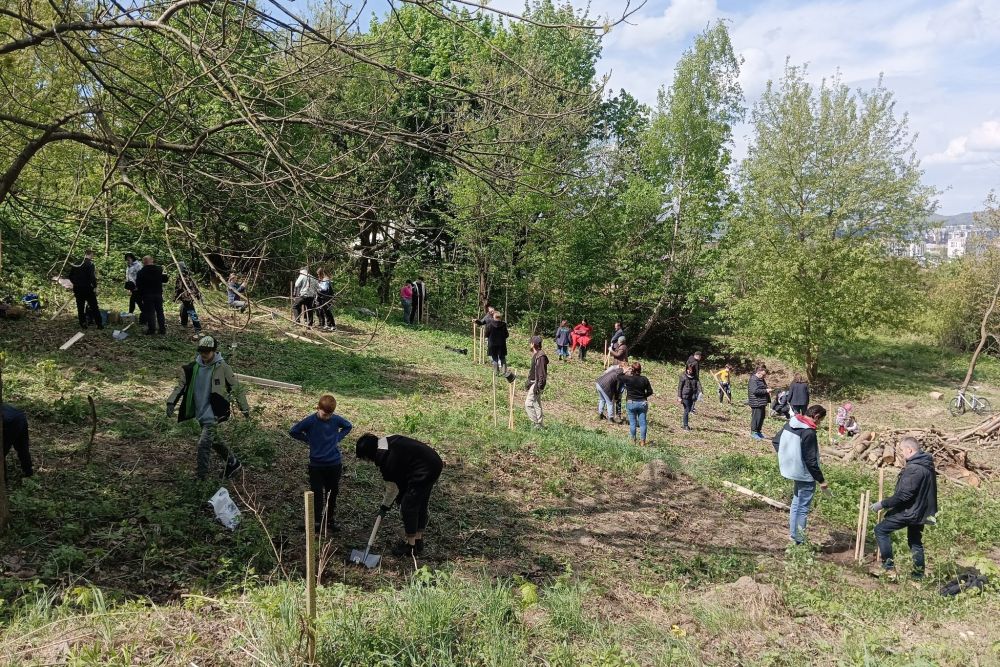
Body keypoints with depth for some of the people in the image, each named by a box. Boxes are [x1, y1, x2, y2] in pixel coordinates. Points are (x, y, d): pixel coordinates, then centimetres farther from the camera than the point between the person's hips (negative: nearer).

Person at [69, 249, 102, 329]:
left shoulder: (76, 263, 9)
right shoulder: (90, 263, -9)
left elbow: (70, 276, 14)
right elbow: (92, 277, -18)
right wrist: (95, 287, -12)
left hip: (77, 289, 5)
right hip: (87, 288, -5)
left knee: (80, 307, 10)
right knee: (94, 306, 0)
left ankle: (82, 324, 11)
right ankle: (99, 324, 0)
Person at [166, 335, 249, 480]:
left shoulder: (222, 368, -11)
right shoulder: (193, 367, 1)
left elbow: (236, 388, -5)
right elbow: (181, 385, 0)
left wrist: (244, 408, -3)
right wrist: (171, 402, -15)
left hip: (213, 414, -6)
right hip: (200, 414, 6)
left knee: (203, 444, -14)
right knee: (214, 441, 19)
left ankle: (201, 478, -3)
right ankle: (233, 463, 38)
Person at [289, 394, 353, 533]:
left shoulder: (336, 419, -9)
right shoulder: (310, 421, -15)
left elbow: (348, 426, 10)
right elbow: (293, 432, -5)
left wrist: (338, 438, -2)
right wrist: (308, 440, -8)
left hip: (334, 464, 2)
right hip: (316, 465, -2)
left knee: (332, 493, 13)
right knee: (317, 494, 6)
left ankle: (330, 520, 28)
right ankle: (317, 521, 20)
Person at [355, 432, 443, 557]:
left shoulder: (384, 456, -17)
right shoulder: (386, 441, 10)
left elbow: (392, 486, -9)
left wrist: (385, 505, 6)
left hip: (424, 471, -10)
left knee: (408, 506, 1)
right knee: (421, 505, 20)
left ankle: (411, 546, 11)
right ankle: (418, 541, 33)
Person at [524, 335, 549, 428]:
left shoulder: (540, 356, -18)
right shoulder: (535, 355, 13)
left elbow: (541, 372, -22)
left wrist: (538, 385, -24)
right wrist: (528, 382, 24)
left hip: (537, 383, -10)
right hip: (533, 382, 10)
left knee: (528, 404, -10)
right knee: (536, 404, 14)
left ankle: (536, 423, -5)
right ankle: (538, 424, 20)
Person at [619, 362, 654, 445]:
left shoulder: (628, 378, -13)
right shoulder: (644, 379, -7)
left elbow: (619, 378, 5)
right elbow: (650, 391, -3)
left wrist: (626, 372, 12)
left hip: (631, 403, -2)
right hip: (642, 403, 2)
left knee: (632, 423, 8)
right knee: (642, 423, 7)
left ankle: (633, 440, 15)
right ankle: (642, 441, 10)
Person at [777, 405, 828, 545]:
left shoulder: (789, 425, 2)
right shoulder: (809, 433, -24)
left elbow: (777, 442, 12)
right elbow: (810, 460, -22)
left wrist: (785, 461, 21)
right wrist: (821, 480, -13)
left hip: (791, 470, 9)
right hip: (805, 476, -9)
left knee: (796, 504, 21)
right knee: (803, 509, 1)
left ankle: (793, 535, 29)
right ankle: (798, 541, 8)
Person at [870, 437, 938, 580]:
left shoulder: (913, 469, -23)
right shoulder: (927, 465, 8)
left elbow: (903, 495, -26)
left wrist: (882, 505, -19)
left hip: (909, 511, -10)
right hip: (921, 512, 10)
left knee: (881, 530, -2)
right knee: (915, 542, 20)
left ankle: (889, 567, -1)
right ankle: (919, 574, 27)